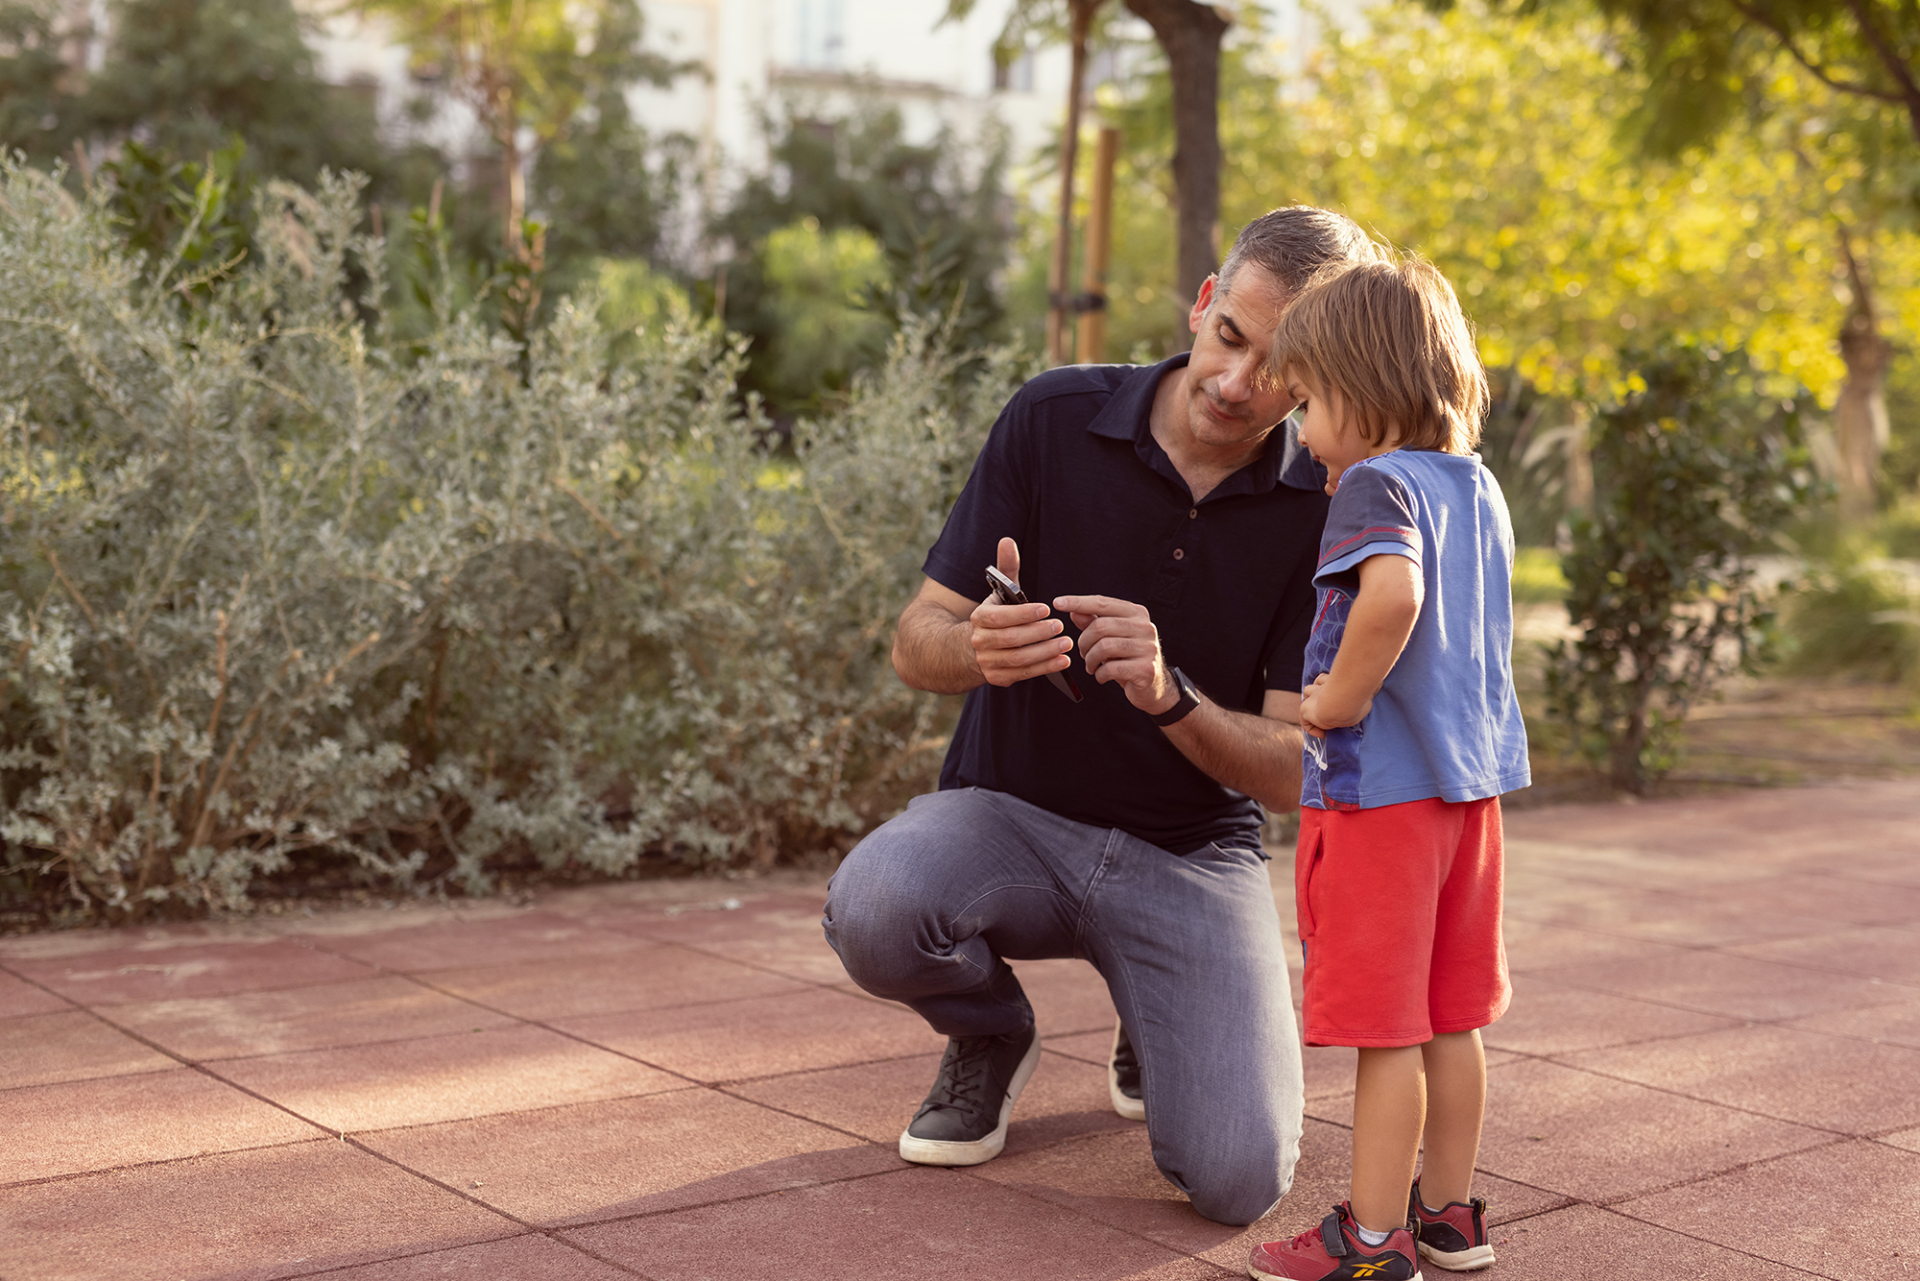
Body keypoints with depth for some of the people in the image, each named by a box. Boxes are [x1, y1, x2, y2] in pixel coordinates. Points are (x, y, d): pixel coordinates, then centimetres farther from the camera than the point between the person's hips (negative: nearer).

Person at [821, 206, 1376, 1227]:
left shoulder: (1324, 511, -11)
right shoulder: (1056, 418, -11)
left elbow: (1290, 769, -13)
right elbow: (914, 644, -7)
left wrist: (1169, 696, -33)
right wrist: (979, 650, -32)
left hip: (1191, 853, 0)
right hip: (1011, 812, 0)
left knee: (1239, 1178, -20)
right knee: (873, 908, -35)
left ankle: (1153, 1038, 19)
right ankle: (990, 1033, 4)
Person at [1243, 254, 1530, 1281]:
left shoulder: (1376, 483, -15)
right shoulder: (1478, 487, 11)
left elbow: (1392, 593, -34)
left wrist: (1342, 695, -22)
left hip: (1379, 782, -8)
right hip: (1469, 779, 9)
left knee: (1384, 1026, 1)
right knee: (1449, 1019, 16)